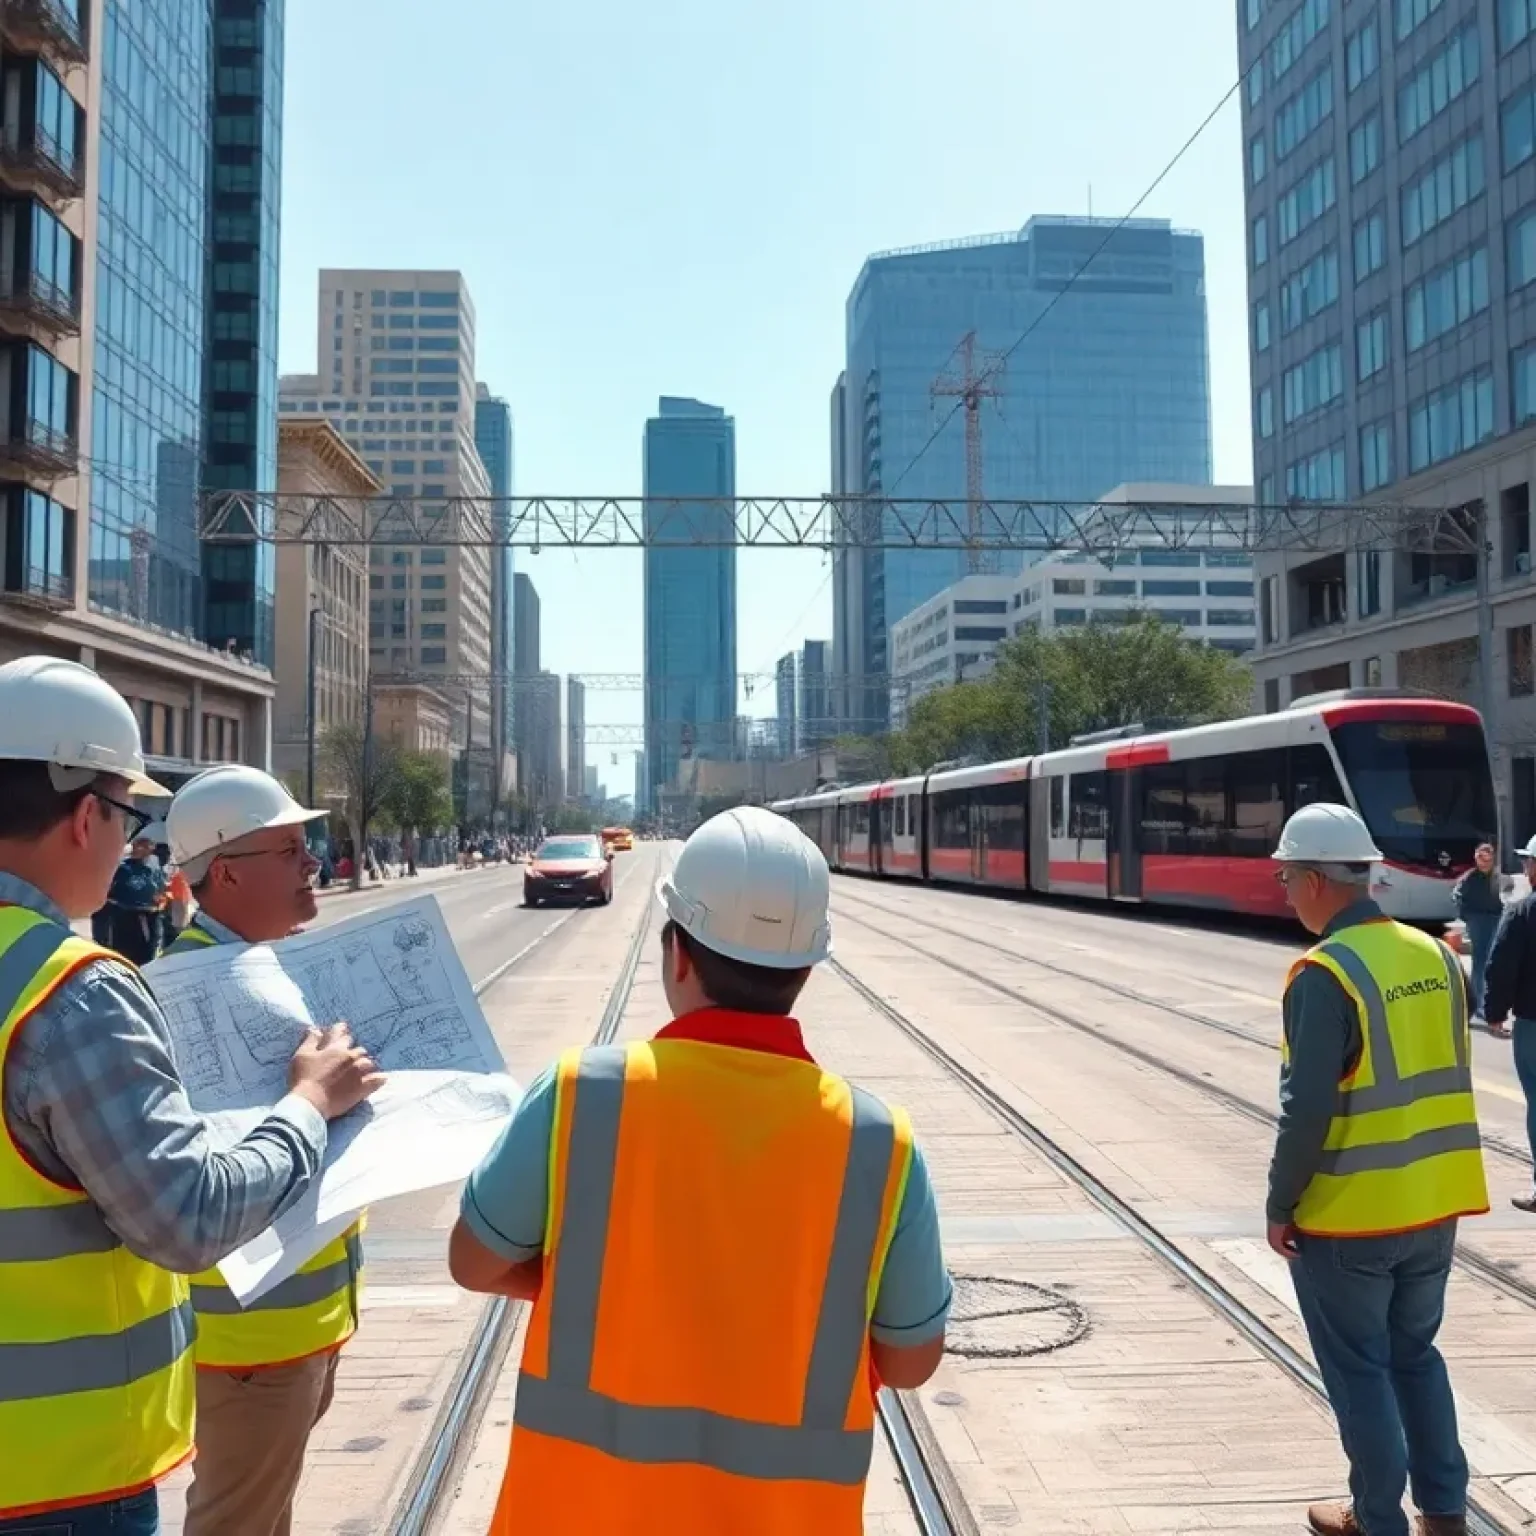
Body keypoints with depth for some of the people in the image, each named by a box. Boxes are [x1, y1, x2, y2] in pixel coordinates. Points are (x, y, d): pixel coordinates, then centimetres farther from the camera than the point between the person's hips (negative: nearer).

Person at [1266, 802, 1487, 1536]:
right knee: (1415, 1353, 23)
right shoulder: (1435, 956, 2)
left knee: (1359, 1371, 10)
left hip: (1349, 1215, -7)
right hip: (1435, 1205, 7)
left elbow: (1307, 1110, -21)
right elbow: (1447, 1075, 10)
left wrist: (1281, 1205, -9)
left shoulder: (1324, 974, -19)